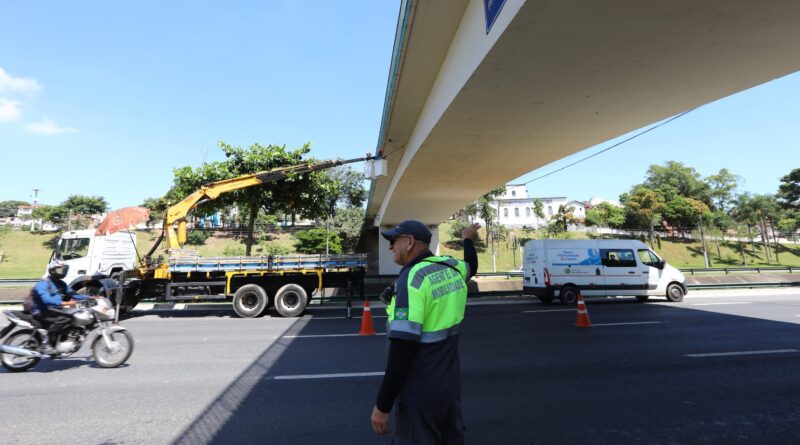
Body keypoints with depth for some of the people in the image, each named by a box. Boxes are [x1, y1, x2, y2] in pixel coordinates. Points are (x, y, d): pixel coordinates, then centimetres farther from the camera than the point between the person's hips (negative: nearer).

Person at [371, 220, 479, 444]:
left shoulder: (412, 277, -22)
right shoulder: (452, 267, 1)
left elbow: (403, 348, -26)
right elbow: (471, 266, 28)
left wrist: (382, 405, -19)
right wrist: (468, 239, 47)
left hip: (420, 395, -8)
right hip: (450, 385, 8)